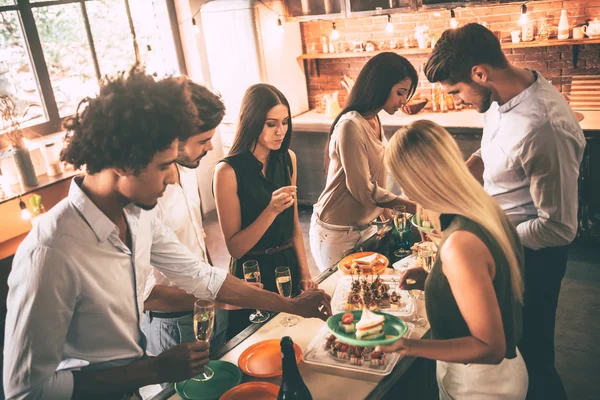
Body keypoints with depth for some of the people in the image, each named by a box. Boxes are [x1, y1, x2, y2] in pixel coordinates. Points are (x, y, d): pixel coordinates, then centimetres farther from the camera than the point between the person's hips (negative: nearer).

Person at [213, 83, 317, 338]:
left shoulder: (287, 159, -1)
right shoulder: (228, 171, -18)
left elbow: (293, 223, 8)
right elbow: (235, 247, -17)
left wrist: (304, 272, 4)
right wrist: (271, 211, -29)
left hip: (289, 266, 5)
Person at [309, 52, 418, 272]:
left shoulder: (375, 121, 6)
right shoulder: (350, 126, -21)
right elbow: (362, 189, -21)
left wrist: (387, 216, 8)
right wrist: (410, 206, -17)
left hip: (365, 227, 8)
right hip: (336, 234, -8)